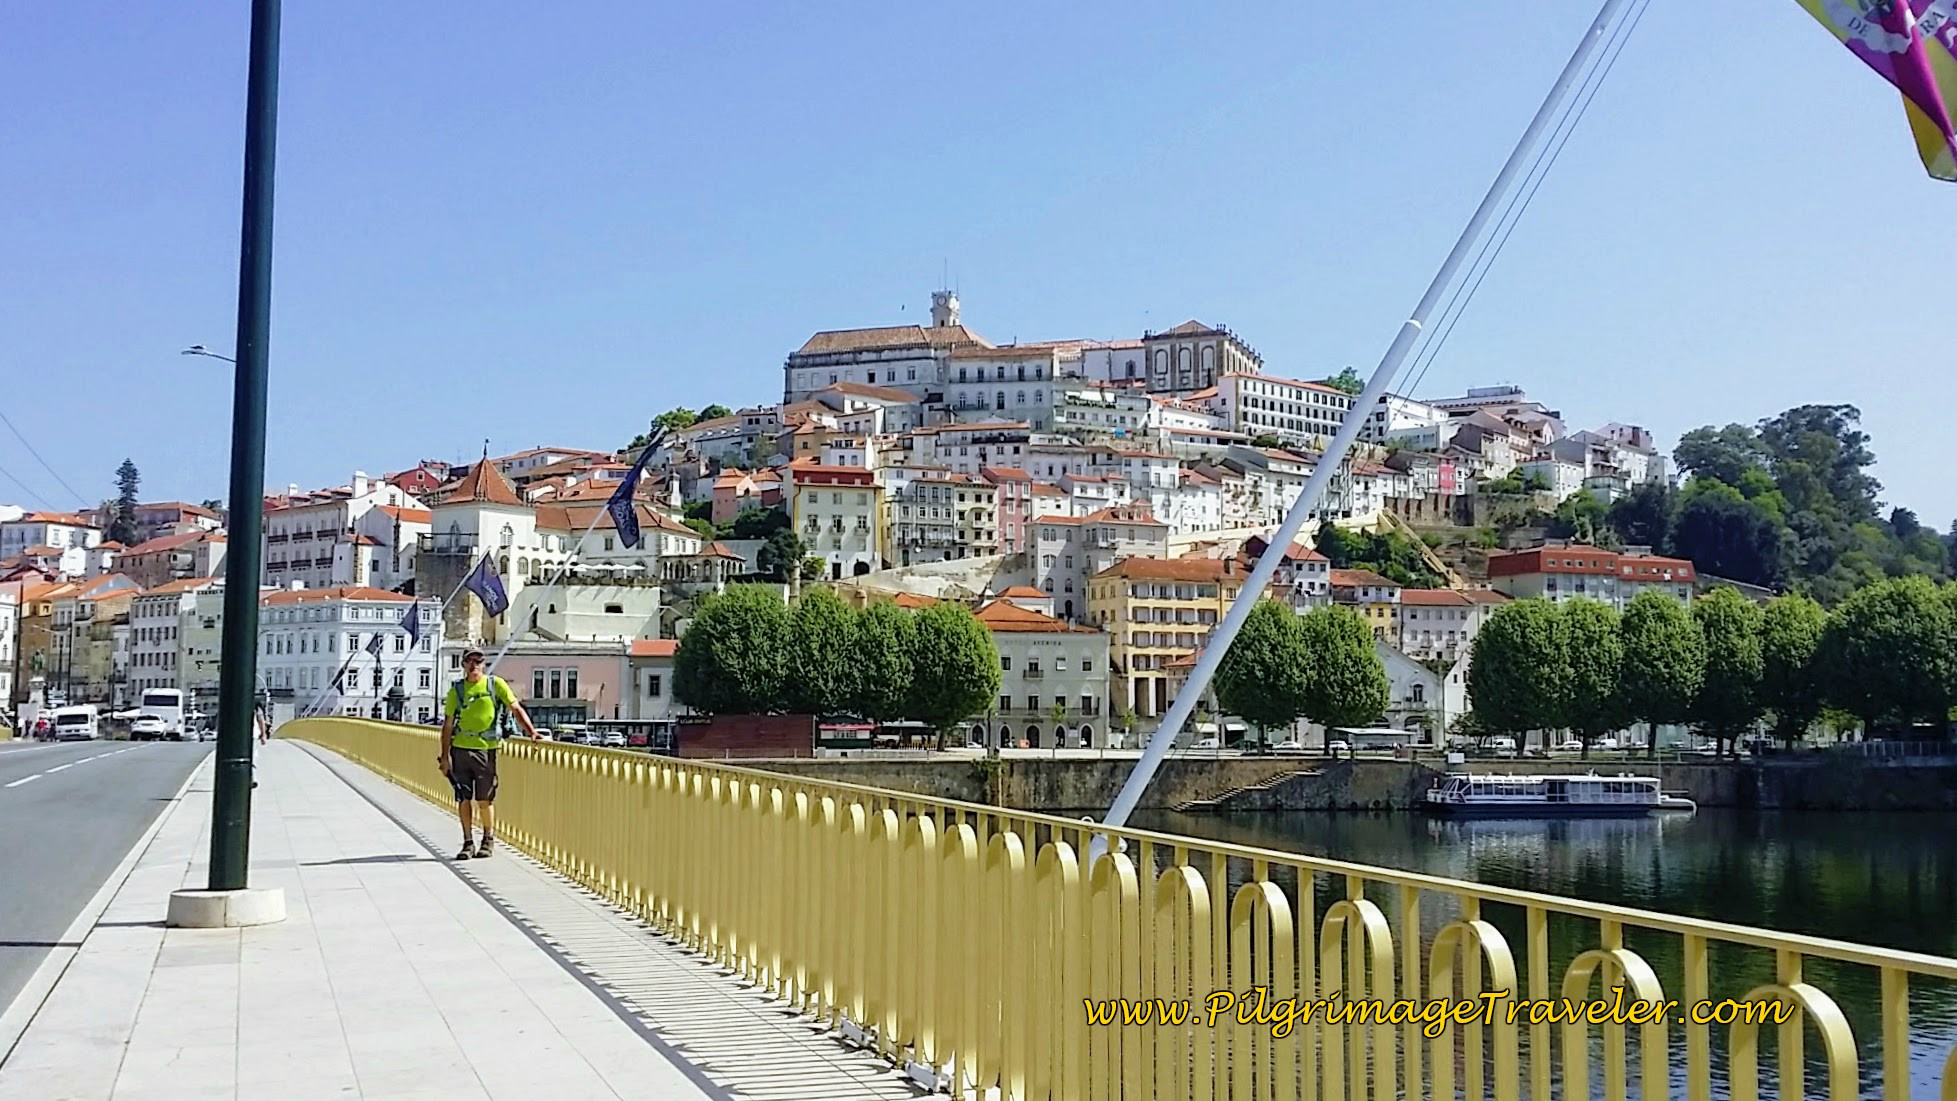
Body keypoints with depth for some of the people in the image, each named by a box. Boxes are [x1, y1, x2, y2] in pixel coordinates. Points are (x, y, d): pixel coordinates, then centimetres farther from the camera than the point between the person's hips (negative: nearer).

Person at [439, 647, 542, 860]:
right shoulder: (456, 690, 7)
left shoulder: (496, 684, 3)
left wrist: (531, 731, -11)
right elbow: (448, 724, 8)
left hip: (486, 749, -2)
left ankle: (489, 840, 17)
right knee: (463, 798, 4)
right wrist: (445, 755, 3)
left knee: (485, 799, 2)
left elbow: (516, 709, 2)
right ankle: (468, 843, 13)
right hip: (460, 748, 2)